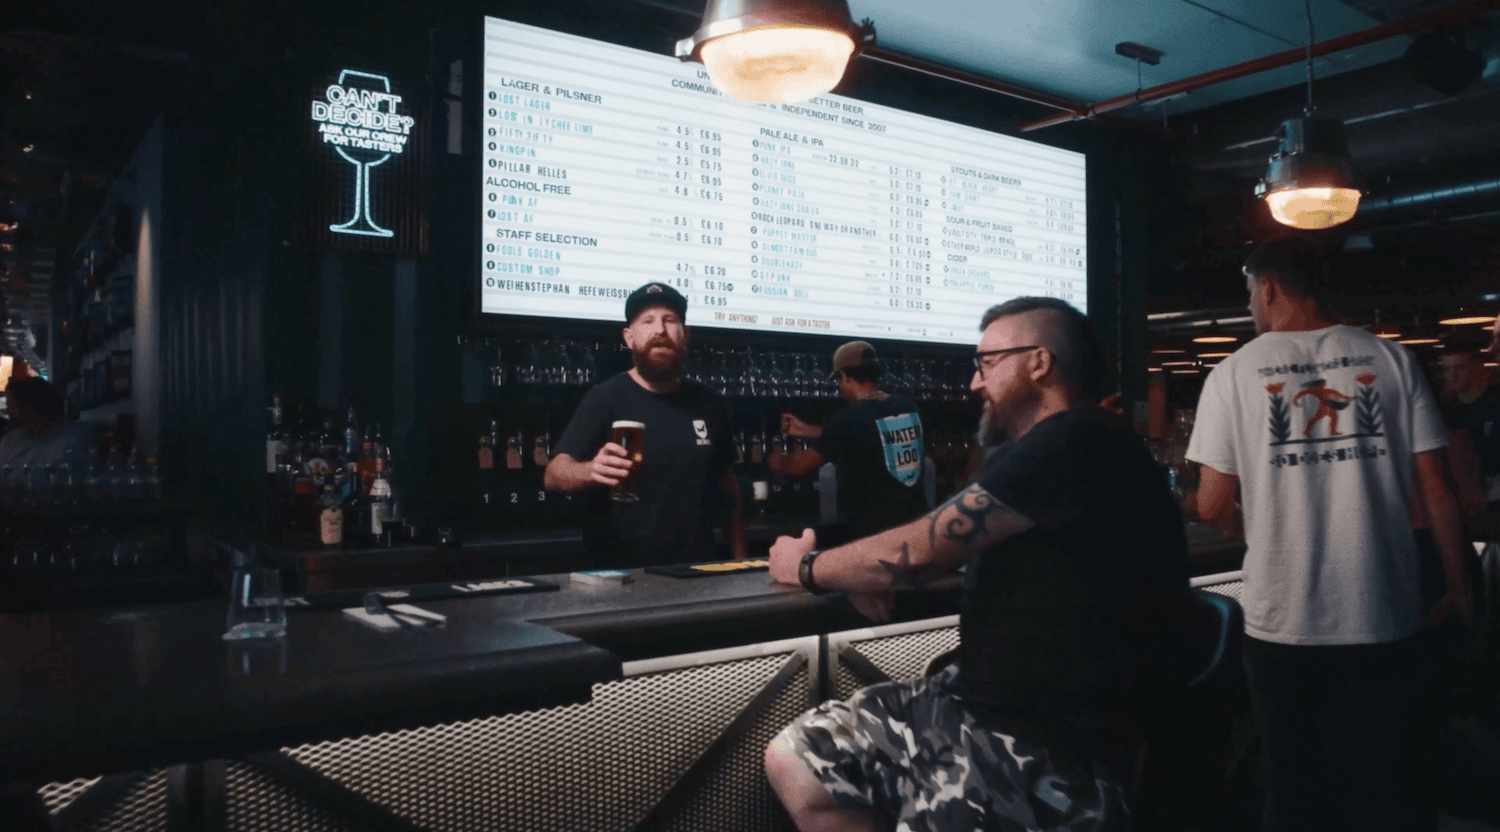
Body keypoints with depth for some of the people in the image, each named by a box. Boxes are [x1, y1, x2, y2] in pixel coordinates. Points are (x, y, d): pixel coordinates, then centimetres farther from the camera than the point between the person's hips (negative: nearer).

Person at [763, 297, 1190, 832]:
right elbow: (941, 547, 19)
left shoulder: (1077, 443, -18)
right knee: (793, 763, 3)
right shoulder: (1046, 449, 17)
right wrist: (865, 574, -1)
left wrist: (807, 567, -1)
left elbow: (919, 551, -17)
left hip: (1050, 749, -9)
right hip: (979, 699, 10)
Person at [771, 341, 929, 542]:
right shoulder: (909, 409, 7)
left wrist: (774, 461, 19)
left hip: (873, 531, -6)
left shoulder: (848, 419, -13)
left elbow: (799, 466, -4)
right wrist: (806, 429, 26)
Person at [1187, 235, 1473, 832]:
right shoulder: (1388, 358, 2)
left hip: (1281, 621, -1)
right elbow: (1434, 485, 1)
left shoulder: (1233, 373, -4)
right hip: (1382, 617, 1)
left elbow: (1213, 508, -5)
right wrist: (1457, 584, 10)